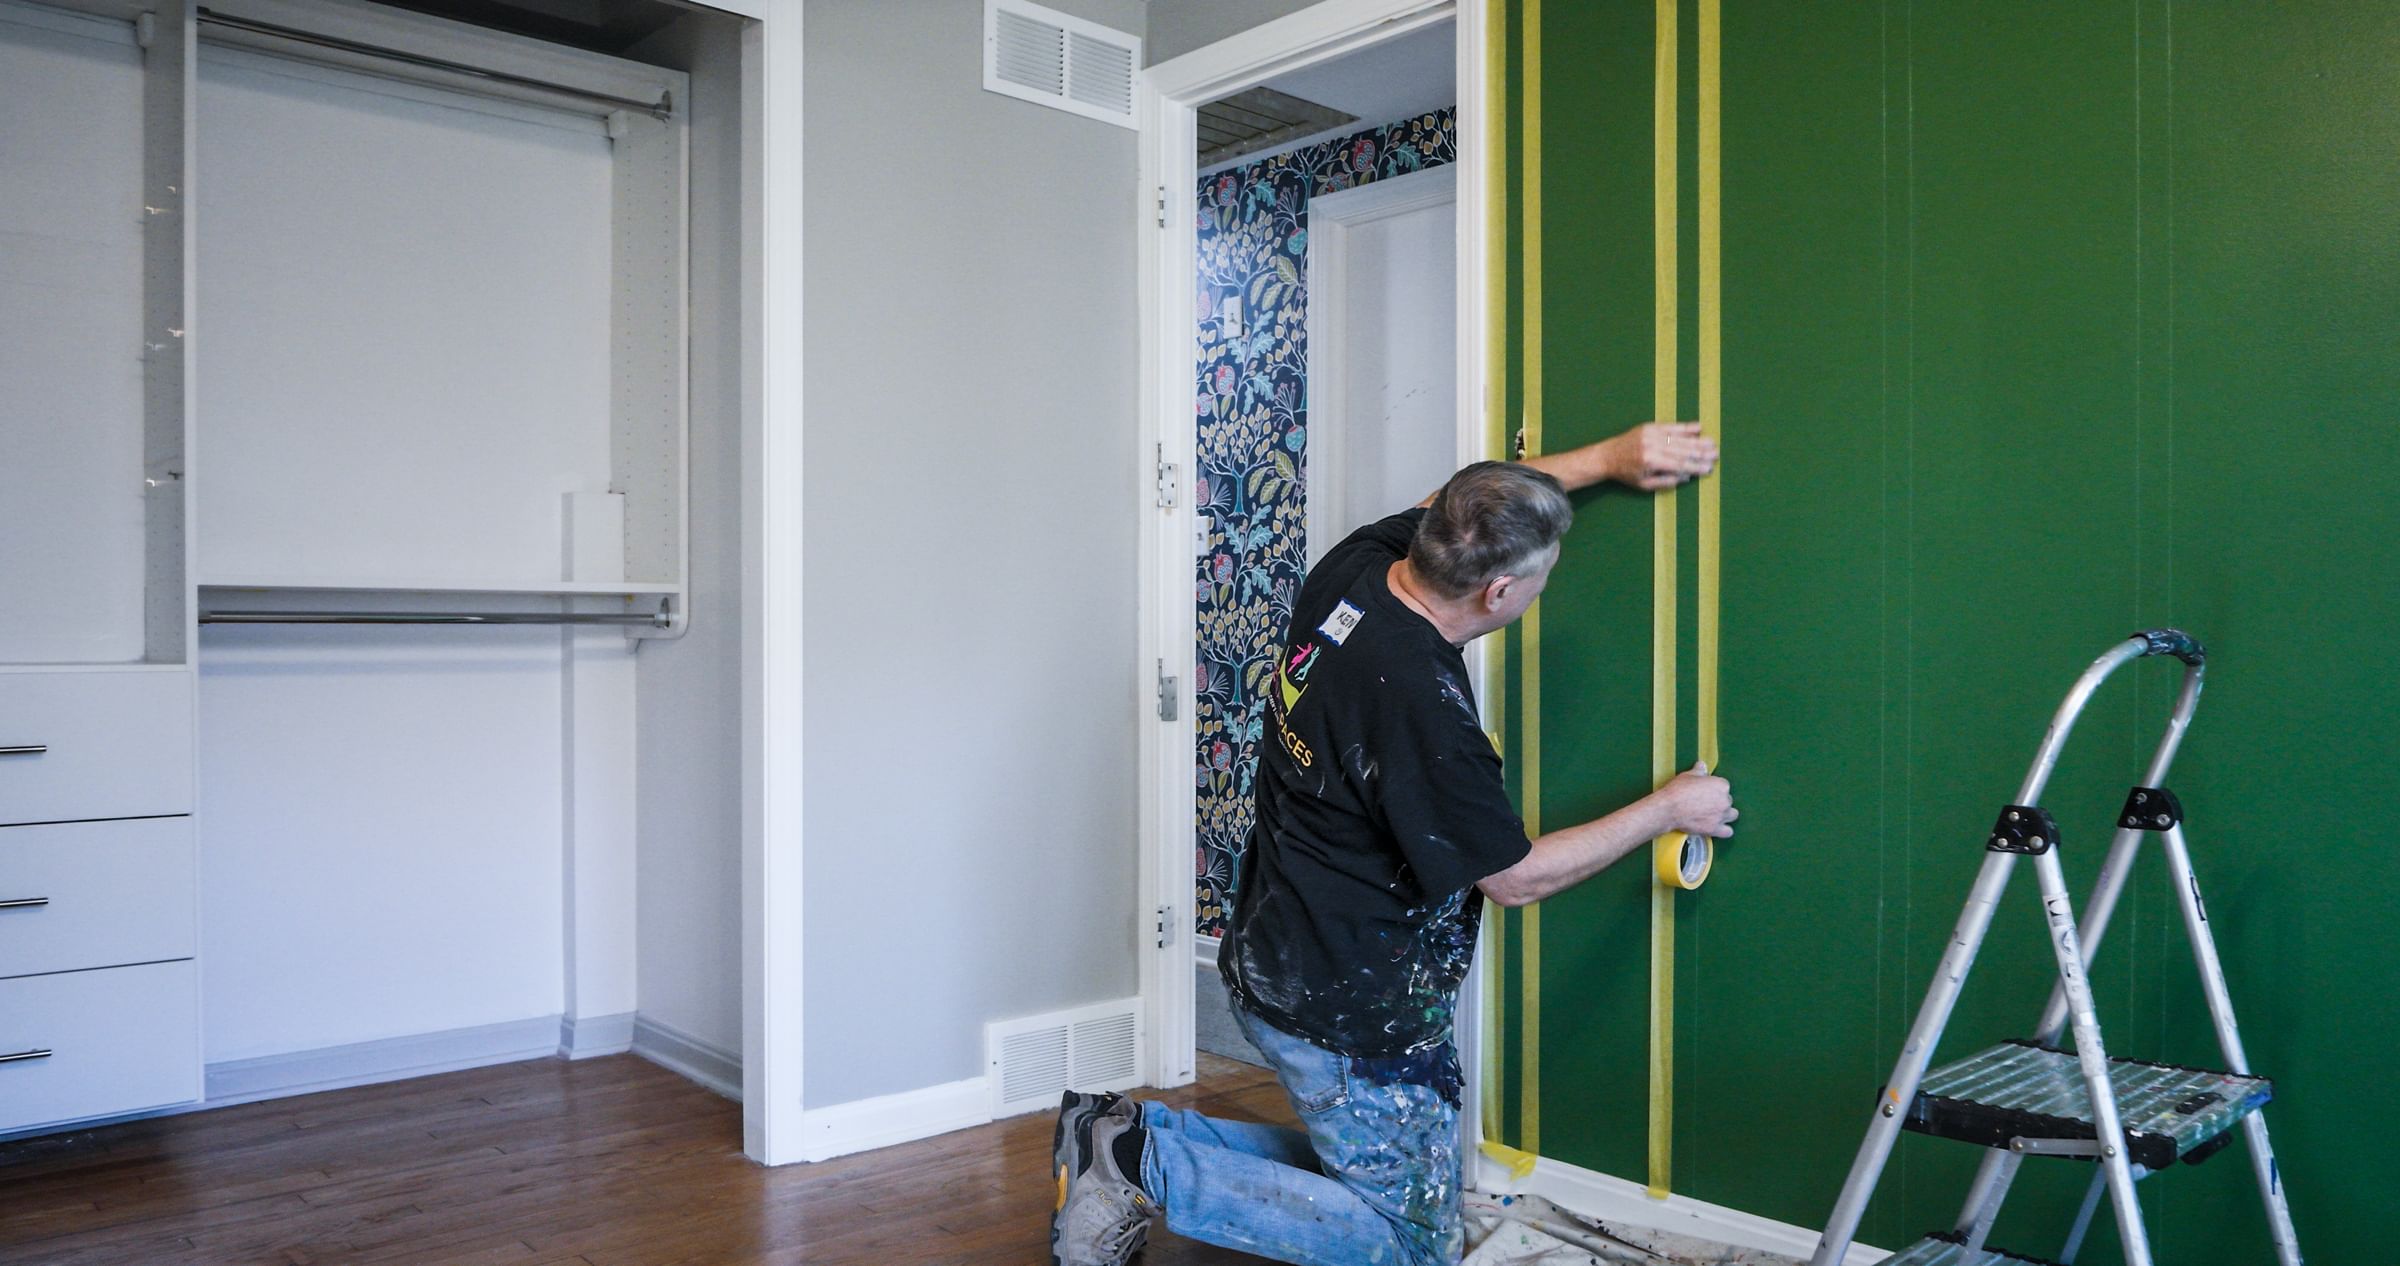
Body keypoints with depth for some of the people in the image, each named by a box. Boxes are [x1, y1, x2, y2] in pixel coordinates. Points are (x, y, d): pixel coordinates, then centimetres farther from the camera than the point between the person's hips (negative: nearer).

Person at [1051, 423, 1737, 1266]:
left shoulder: (1356, 565, -7)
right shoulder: (1421, 705, -30)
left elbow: (1466, 502, 16)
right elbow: (1515, 878, -16)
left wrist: (1610, 457, 14)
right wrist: (1664, 811, -4)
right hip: (1351, 1014, -9)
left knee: (1358, 1162, 25)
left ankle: (1127, 1131, 15)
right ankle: (1150, 1171, 0)